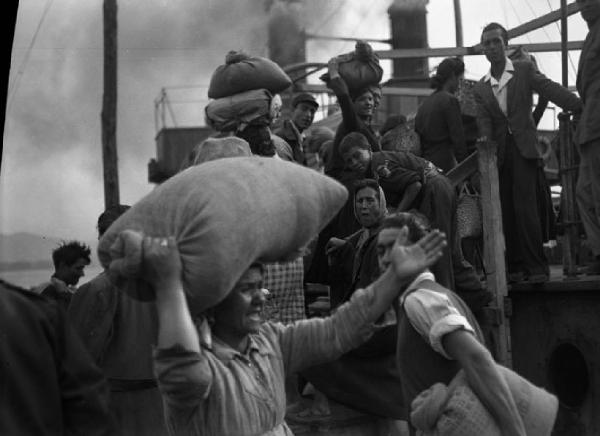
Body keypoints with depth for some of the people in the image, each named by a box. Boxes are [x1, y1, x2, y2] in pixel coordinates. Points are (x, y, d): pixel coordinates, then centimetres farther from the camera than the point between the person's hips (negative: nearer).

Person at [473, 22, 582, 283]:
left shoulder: (524, 70, 6)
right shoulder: (480, 88, 14)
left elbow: (551, 90, -4)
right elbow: (484, 119, 3)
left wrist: (584, 108, -17)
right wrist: (486, 138, -19)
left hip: (523, 149, -4)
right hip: (498, 152, 4)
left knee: (525, 207, -12)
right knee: (506, 211, 2)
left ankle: (536, 266, -7)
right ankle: (515, 266, 8)